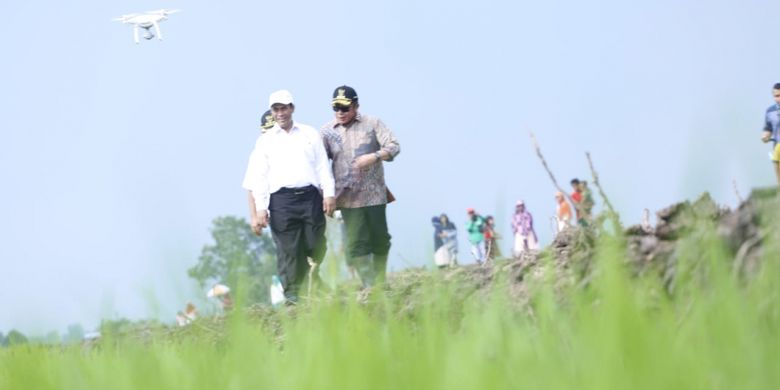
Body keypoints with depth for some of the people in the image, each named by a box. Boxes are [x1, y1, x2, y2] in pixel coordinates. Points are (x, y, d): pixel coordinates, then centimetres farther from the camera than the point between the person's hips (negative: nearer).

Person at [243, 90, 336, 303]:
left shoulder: (310, 134, 16)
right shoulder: (265, 141, 12)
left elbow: (323, 166, 12)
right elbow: (257, 179, 7)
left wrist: (329, 194, 1)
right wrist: (259, 209, -3)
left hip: (310, 196, 1)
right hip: (281, 200, -1)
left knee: (316, 247, -1)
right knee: (288, 250, -6)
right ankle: (293, 294, -2)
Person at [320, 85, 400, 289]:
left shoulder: (372, 124, 4)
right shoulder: (327, 131, 6)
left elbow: (393, 146, -1)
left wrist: (375, 156, -20)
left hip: (374, 194, 0)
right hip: (348, 196, 0)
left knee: (380, 240, 5)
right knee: (356, 243, -7)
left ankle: (380, 283, 18)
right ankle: (368, 287, -7)